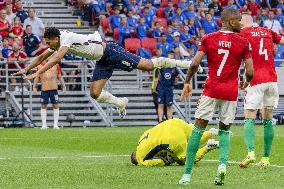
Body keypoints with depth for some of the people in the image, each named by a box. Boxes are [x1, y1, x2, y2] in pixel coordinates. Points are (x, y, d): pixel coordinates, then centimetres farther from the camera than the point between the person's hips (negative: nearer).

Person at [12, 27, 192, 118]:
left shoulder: (66, 39, -24)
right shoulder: (56, 44, 4)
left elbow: (56, 59, -36)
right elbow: (42, 57, 17)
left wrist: (37, 73, -37)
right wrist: (26, 69, 9)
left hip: (110, 52, -9)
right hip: (103, 61, 9)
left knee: (147, 65, -8)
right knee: (95, 93, 1)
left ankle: (183, 63, 2)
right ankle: (120, 103, 24)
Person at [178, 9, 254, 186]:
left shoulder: (208, 39, 1)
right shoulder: (243, 42, -1)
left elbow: (195, 64, -7)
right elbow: (250, 72, -3)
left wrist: (187, 83, 8)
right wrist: (246, 82, 19)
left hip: (211, 90, 0)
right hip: (231, 92, 0)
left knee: (199, 128, 5)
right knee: (224, 130, 17)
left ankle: (187, 173, 3)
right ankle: (223, 164, -8)